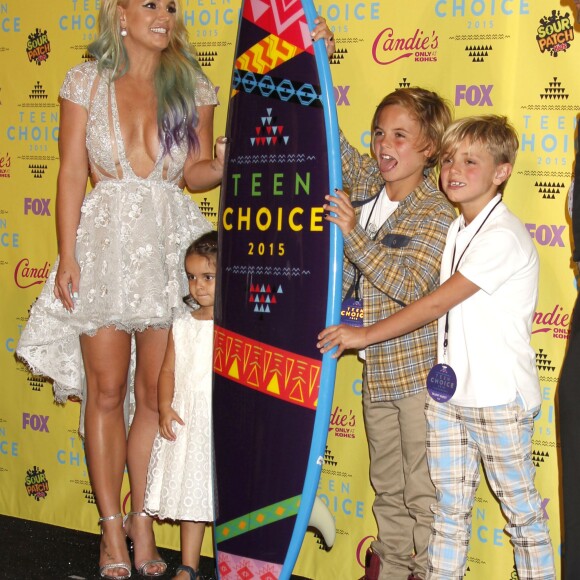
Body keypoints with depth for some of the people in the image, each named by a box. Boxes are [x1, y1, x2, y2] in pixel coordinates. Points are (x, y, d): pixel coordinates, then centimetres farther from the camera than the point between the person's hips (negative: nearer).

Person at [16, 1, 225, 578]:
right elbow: (71, 172, 1)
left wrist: (220, 167, -13)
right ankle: (112, 527, 14)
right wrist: (67, 255, -5)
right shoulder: (87, 81, 4)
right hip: (106, 240, -1)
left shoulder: (191, 85, 9)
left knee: (156, 394, 4)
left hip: (169, 245, 1)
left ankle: (141, 518, 19)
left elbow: (195, 171, 11)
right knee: (107, 391, 2)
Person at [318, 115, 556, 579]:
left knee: (521, 510, 6)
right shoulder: (457, 230, 12)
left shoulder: (503, 236, -17)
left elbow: (437, 303, -18)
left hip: (500, 397, -8)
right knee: (449, 507, 13)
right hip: (448, 389, 8)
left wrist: (365, 335, -11)